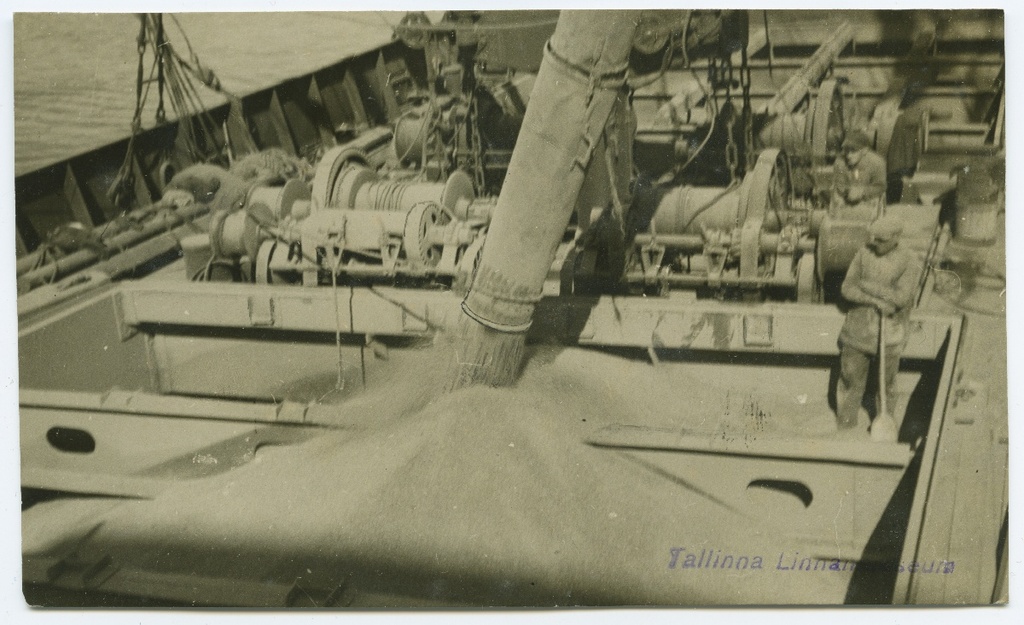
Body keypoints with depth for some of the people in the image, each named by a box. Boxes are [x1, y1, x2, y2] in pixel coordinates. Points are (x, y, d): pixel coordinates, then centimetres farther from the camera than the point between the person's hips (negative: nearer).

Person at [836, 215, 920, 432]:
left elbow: (901, 297, -20)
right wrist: (876, 301, -21)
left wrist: (867, 285, -18)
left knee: (885, 384, 13)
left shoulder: (908, 262, -10)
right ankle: (846, 427, 24)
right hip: (858, 330, 2)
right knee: (850, 380, 9)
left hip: (888, 332, -2)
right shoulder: (864, 254, -3)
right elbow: (847, 289, -7)